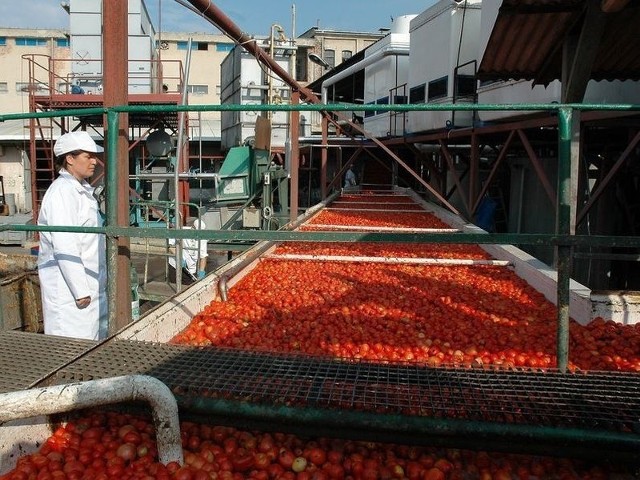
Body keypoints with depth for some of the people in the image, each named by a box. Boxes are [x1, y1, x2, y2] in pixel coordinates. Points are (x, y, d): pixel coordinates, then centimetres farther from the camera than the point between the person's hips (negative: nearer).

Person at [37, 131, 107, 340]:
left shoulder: (83, 190, 14)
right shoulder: (61, 193, -16)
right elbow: (64, 247, -22)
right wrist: (80, 291, -21)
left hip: (91, 284, 10)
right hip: (68, 286, -9)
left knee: (94, 341, 15)